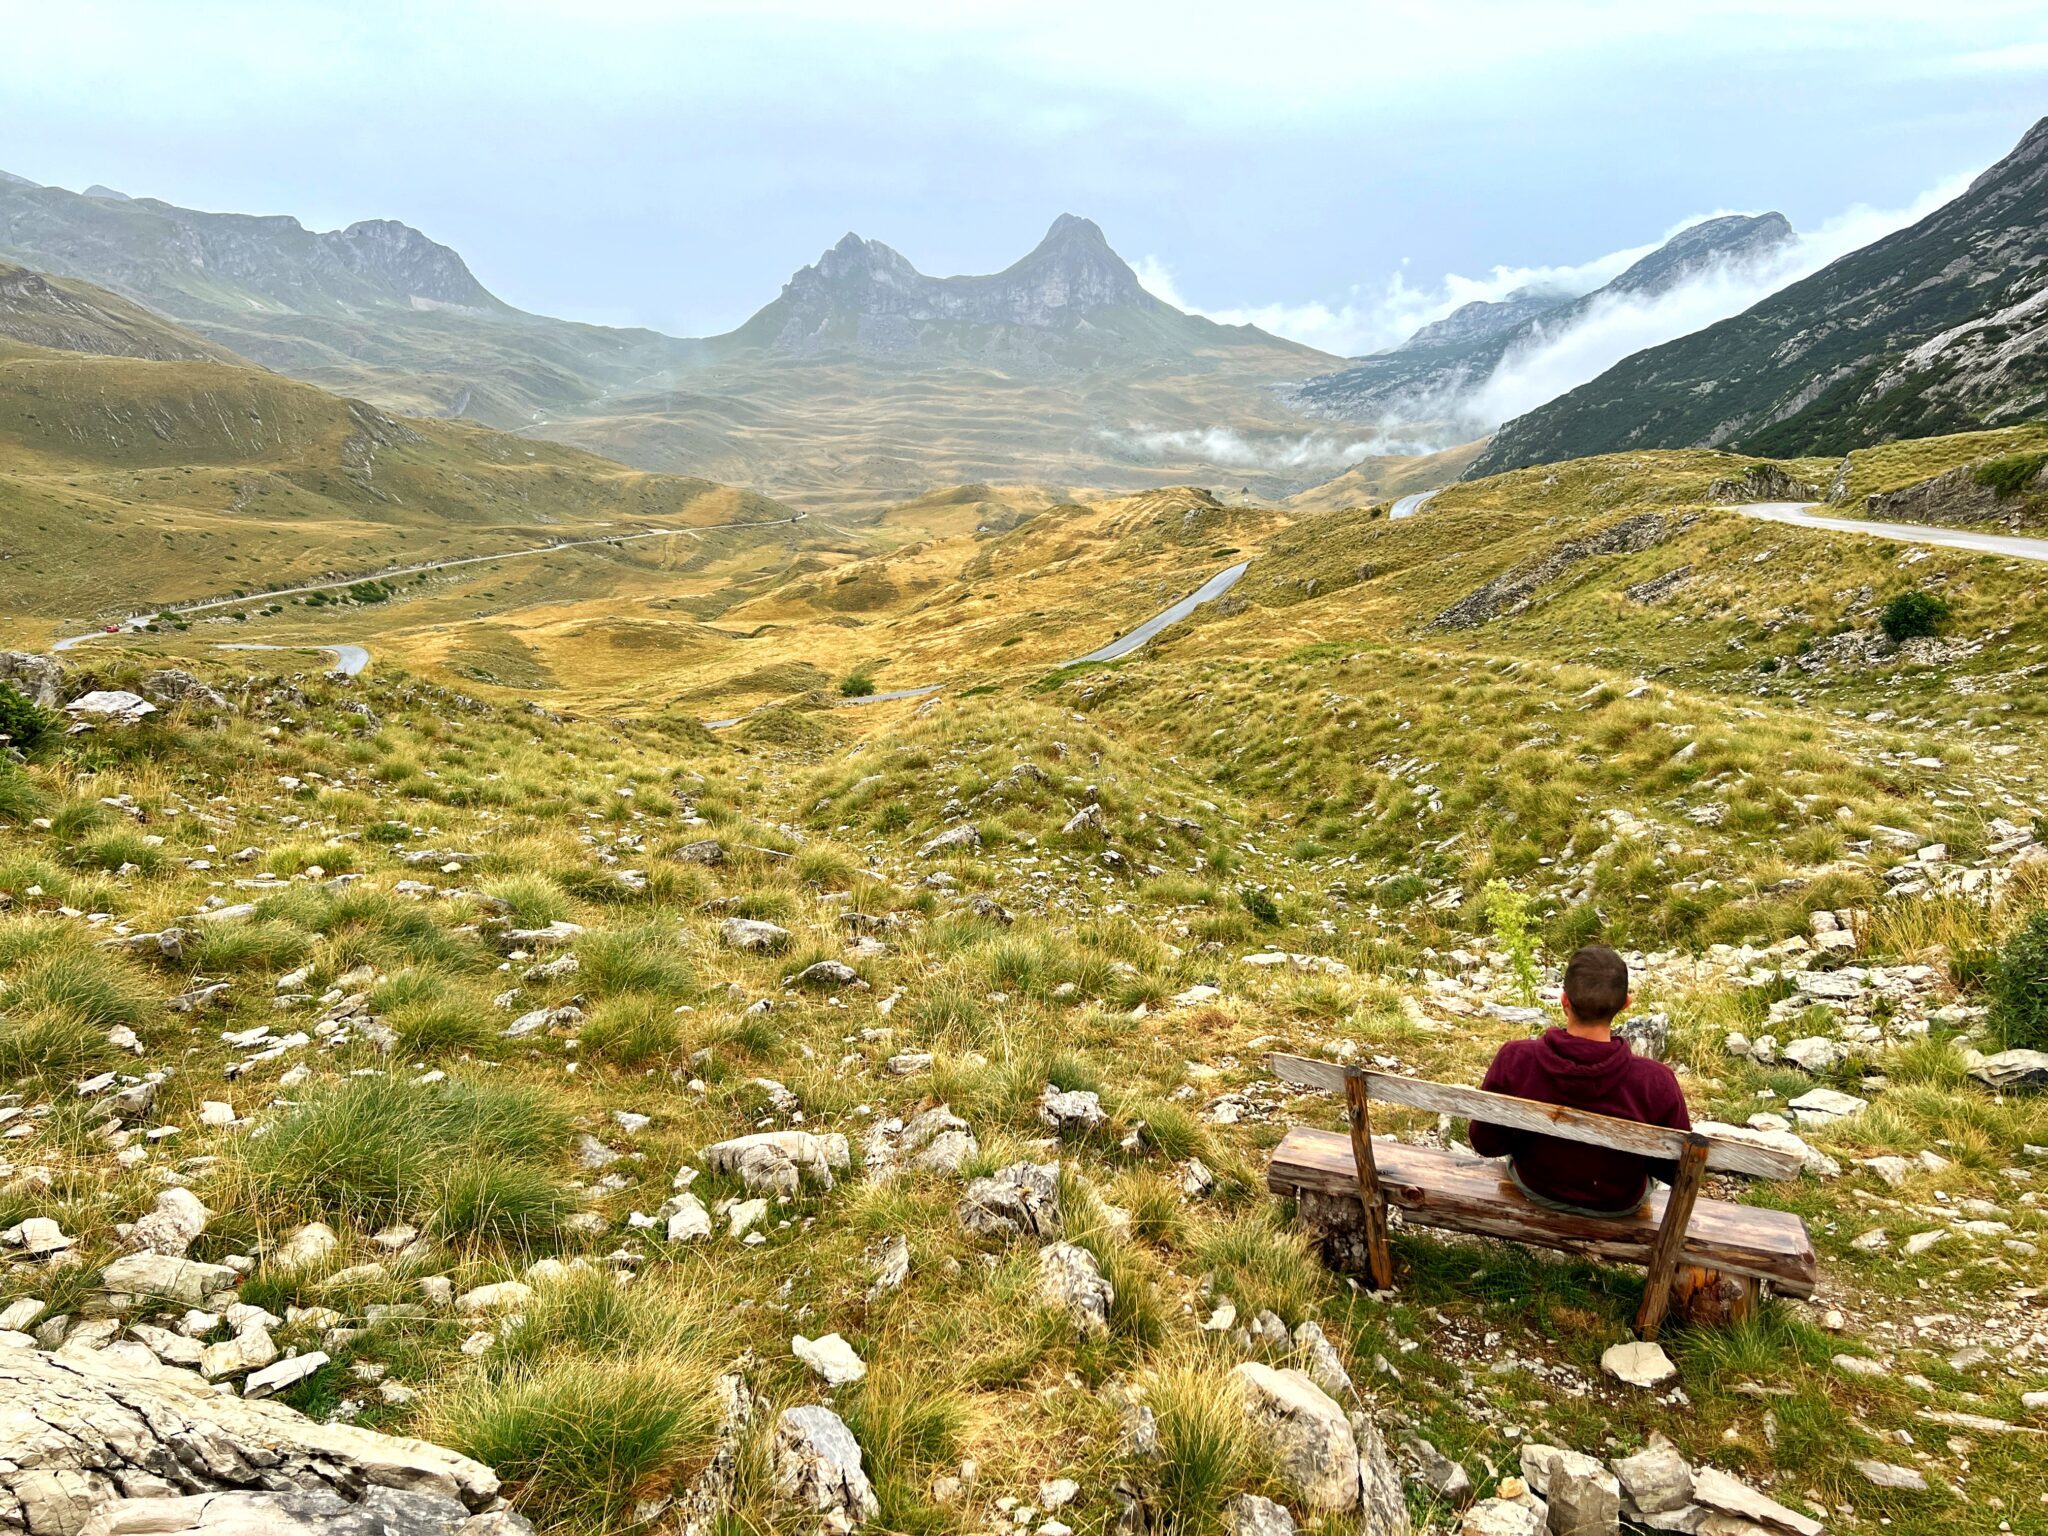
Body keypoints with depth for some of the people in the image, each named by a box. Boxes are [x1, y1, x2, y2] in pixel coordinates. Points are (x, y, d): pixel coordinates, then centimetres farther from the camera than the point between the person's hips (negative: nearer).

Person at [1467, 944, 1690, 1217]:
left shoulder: (1513, 1062, -31)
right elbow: (1678, 1170, -17)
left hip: (1534, 1187, 1)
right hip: (1618, 1203, 0)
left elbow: (1485, 1144, -15)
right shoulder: (1656, 1083, -34)